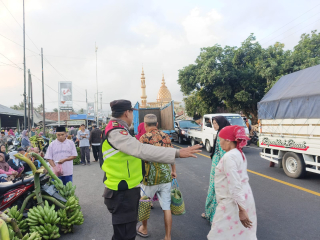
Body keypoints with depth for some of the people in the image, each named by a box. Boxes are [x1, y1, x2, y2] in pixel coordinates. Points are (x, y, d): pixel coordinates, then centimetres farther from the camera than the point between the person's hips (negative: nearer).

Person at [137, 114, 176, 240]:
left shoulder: (144, 138, -10)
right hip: (166, 177, 4)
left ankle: (144, 229, 38)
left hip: (150, 177, -3)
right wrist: (173, 171, 22)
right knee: (166, 207, 10)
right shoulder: (166, 136, 4)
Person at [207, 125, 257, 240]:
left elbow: (235, 185, -26)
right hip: (244, 198, 9)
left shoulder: (229, 157, -22)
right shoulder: (239, 153, 8)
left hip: (234, 202, -9)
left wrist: (241, 210, -25)